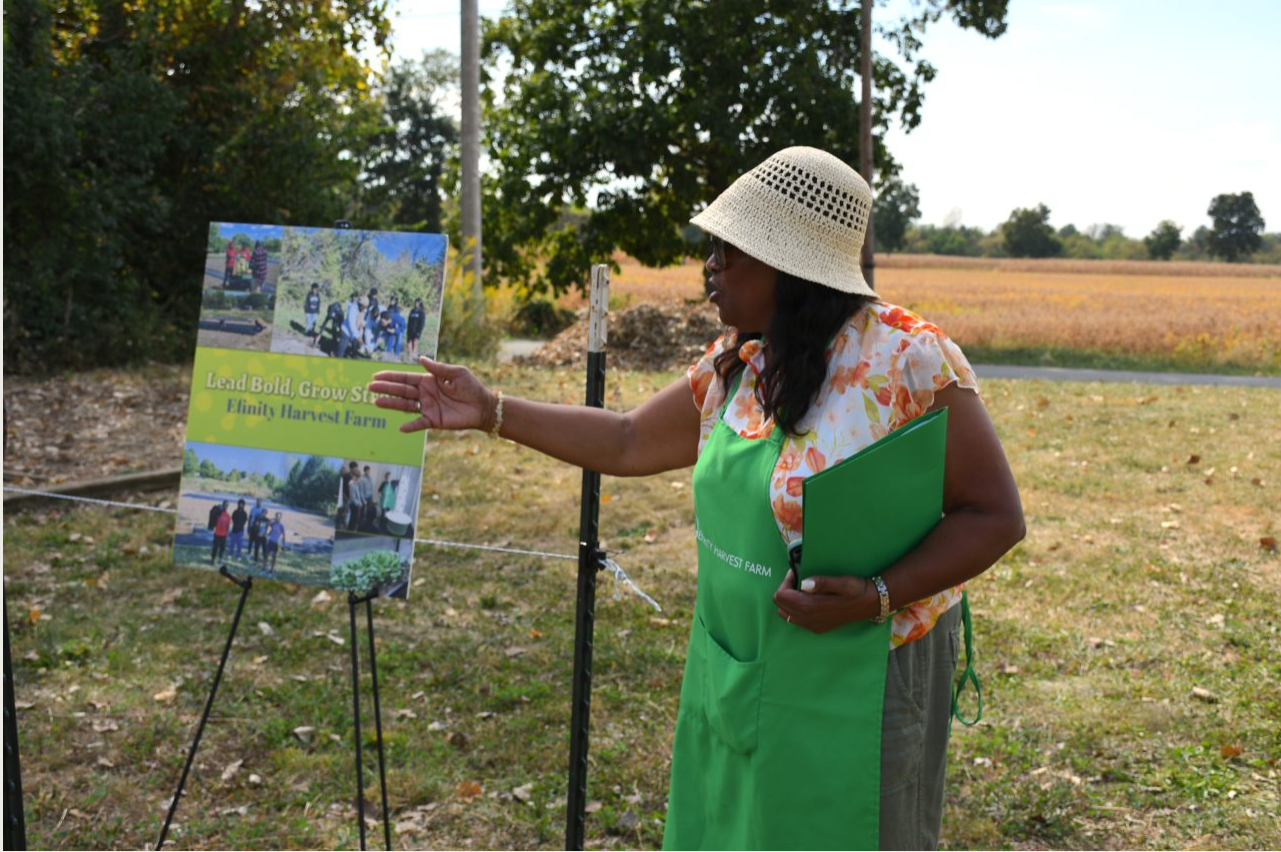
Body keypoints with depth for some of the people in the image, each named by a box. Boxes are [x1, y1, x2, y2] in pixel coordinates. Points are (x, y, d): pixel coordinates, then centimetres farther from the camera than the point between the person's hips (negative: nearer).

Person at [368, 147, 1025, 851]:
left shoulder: (906, 359, -18)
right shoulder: (735, 367, 4)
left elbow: (995, 515, -14)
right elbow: (627, 444, 13)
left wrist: (876, 597, -26)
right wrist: (490, 411, 8)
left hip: (851, 685, -6)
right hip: (734, 681, 7)